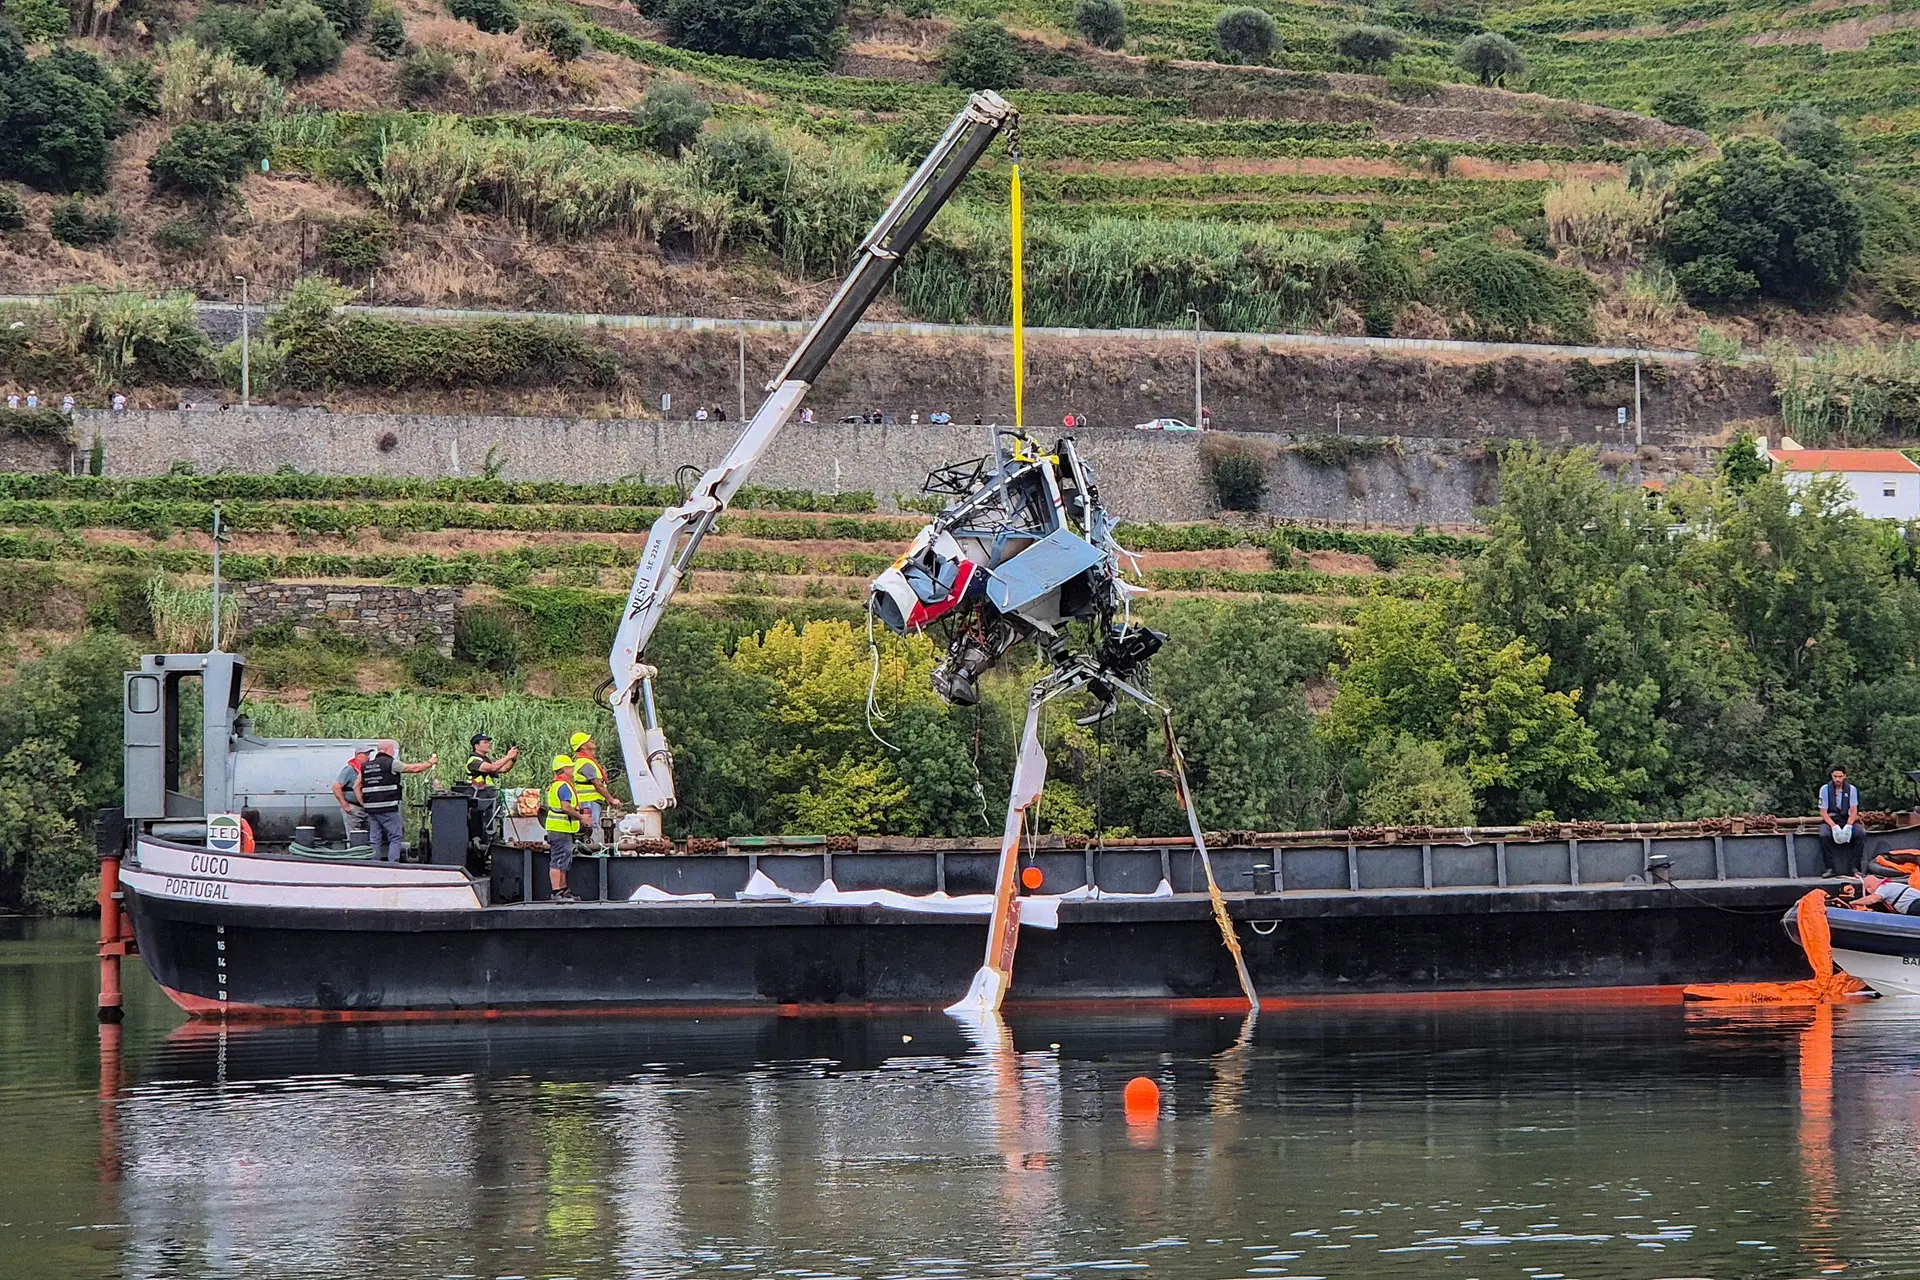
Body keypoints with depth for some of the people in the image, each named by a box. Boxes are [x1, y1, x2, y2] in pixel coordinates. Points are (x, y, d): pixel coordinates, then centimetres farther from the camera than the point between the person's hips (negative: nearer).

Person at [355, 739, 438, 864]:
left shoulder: (366, 766, 13)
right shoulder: (391, 763, -6)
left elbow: (357, 787, 13)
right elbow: (414, 769, 1)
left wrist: (364, 805, 15)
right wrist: (430, 763, 17)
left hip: (371, 810, 6)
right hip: (388, 809, -6)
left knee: (374, 840, 9)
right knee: (395, 838, 0)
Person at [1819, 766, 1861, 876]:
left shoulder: (1851, 789, -1)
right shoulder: (1825, 789, -5)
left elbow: (1854, 811, -4)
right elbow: (1823, 812, -7)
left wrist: (1848, 826, -22)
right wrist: (1834, 826, -23)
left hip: (1848, 820, 1)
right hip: (1830, 820, -1)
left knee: (1859, 833, -29)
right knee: (1824, 835, -33)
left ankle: (1854, 867, -22)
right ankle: (1830, 868, -25)